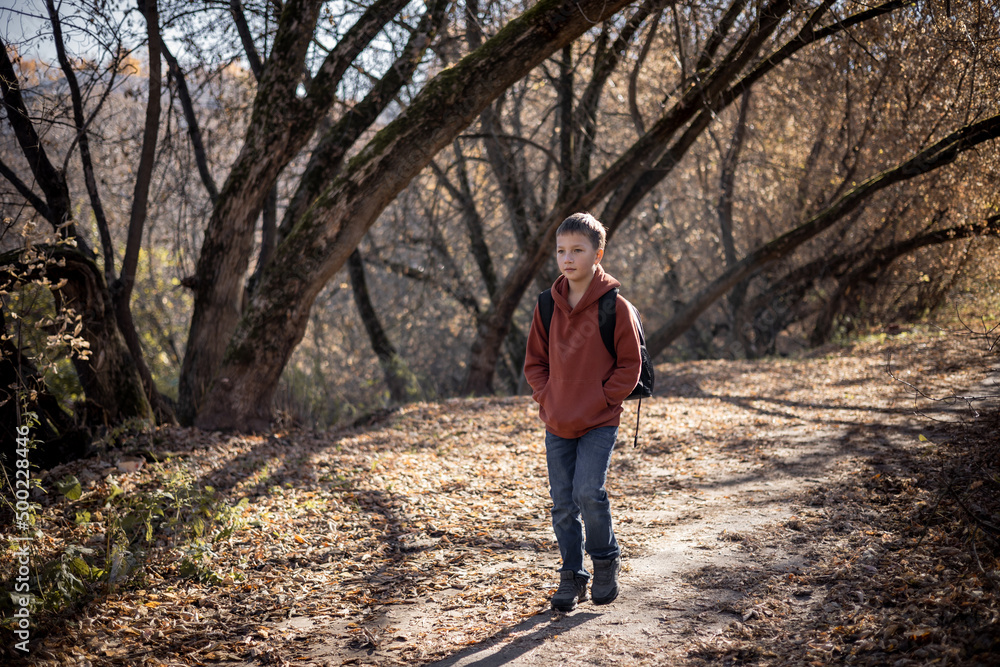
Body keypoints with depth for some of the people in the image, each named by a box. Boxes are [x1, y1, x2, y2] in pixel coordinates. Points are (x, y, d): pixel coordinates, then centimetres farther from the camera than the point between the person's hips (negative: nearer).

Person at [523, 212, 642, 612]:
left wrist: (601, 400, -11)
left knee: (588, 492, -17)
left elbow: (629, 365, -4)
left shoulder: (615, 307, -8)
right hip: (556, 424, 4)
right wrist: (547, 399, -1)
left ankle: (606, 560, 8)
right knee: (562, 504, 6)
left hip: (600, 423, -4)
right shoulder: (548, 305, 4)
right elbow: (534, 361, 13)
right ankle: (572, 576, 21)